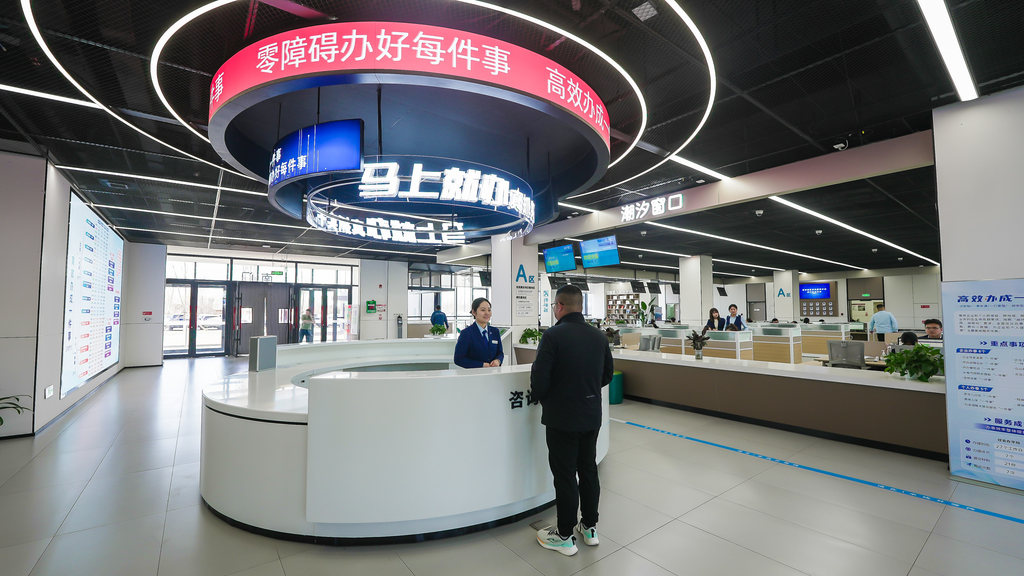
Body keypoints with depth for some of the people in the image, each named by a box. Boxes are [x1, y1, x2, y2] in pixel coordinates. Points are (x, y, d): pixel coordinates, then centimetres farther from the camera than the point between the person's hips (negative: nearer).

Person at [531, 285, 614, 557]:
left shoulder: (553, 335, -19)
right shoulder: (599, 336, 0)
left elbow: (539, 379, -20)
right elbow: (607, 375, 9)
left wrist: (540, 397, 1)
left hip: (562, 418, -6)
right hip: (591, 416, 6)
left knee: (565, 476, 8)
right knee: (588, 470, 19)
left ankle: (565, 536, 23)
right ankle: (590, 527, 35)